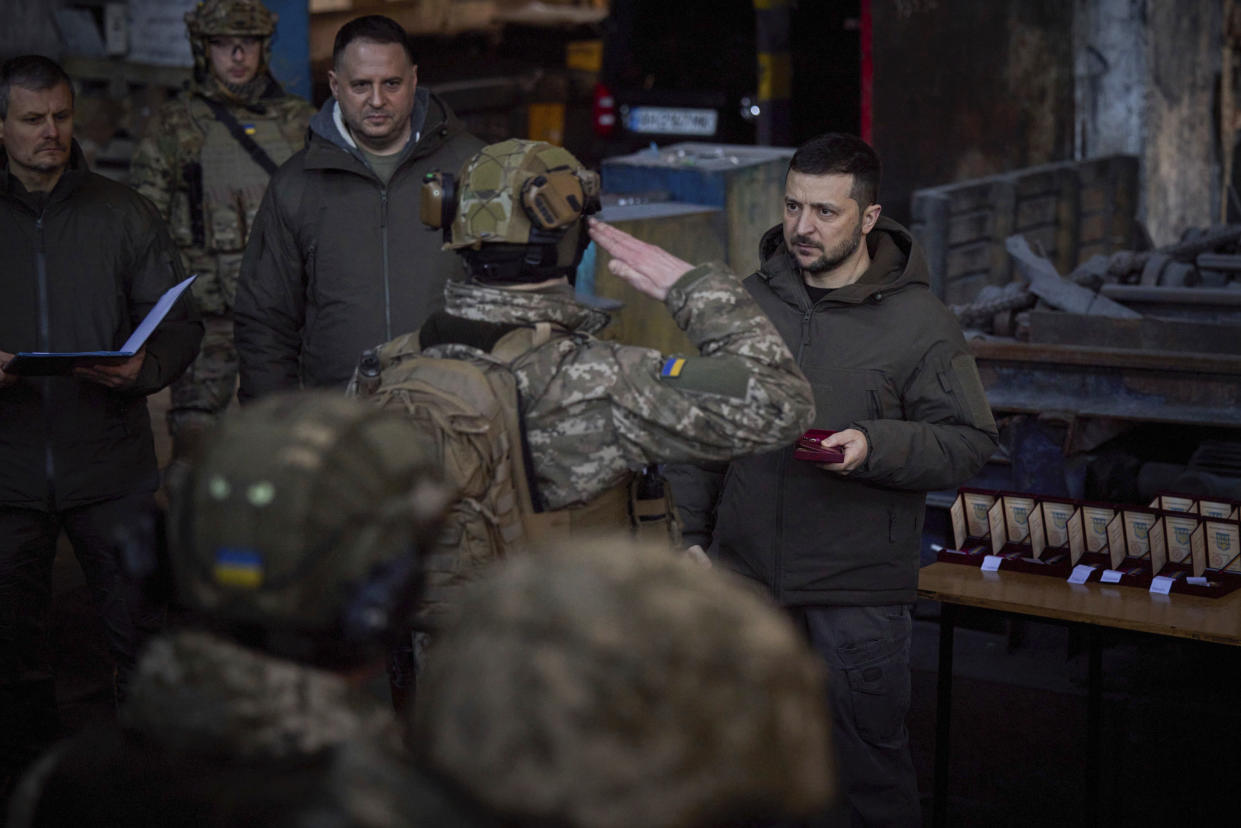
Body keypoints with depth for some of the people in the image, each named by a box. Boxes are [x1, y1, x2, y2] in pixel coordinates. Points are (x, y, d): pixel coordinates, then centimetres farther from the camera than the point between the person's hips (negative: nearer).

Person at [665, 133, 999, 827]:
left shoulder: (920, 322, -8)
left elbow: (971, 441, -7)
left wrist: (876, 446, -22)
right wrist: (688, 534, 7)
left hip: (860, 590, -4)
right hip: (744, 570, 4)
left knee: (872, 756, 5)